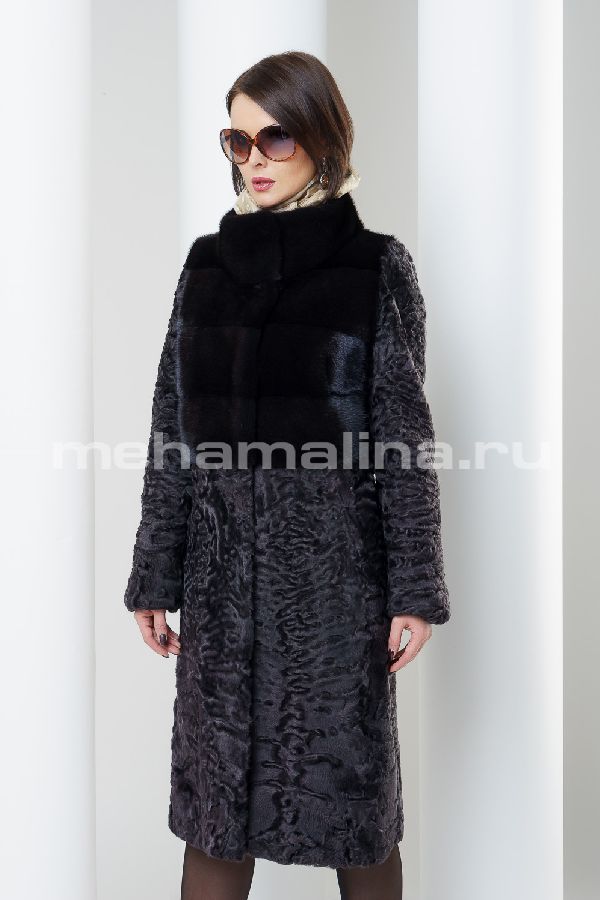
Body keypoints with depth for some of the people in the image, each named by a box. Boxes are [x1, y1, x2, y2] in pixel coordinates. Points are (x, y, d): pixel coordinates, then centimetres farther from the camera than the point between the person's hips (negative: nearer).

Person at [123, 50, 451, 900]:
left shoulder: (377, 266, -2)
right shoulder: (207, 263, 8)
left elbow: (404, 434, -3)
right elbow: (173, 427, 9)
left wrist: (415, 591, -6)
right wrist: (155, 574, 7)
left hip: (334, 561, -3)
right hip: (223, 556, 3)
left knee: (351, 786, 7)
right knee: (212, 796, 9)